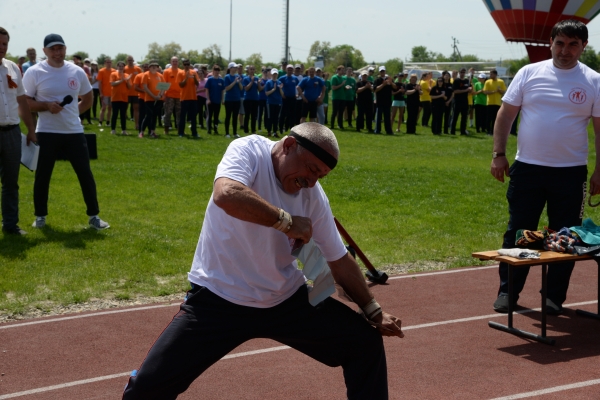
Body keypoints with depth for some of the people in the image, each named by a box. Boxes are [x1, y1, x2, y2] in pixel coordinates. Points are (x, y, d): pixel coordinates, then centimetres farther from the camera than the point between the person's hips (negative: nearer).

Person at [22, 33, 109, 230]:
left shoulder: (77, 72, 4)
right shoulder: (34, 72, -6)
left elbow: (87, 99, 16)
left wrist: (72, 113, 2)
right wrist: (46, 106, -20)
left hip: (74, 131, 2)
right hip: (46, 132, -2)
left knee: (85, 173, 4)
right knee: (42, 175, 5)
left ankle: (93, 216, 14)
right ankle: (40, 216, 21)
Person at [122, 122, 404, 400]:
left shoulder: (314, 196, -3)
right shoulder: (248, 150, -15)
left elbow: (339, 261, 9)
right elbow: (226, 194, -38)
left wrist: (374, 312, 15)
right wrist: (286, 221, -28)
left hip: (286, 301, 5)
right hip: (218, 301, -4)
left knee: (367, 344, 1)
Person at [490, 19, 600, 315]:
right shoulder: (529, 73, 1)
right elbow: (506, 114, 4)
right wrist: (498, 154, -3)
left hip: (570, 172, 0)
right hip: (527, 168, 1)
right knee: (518, 232, 6)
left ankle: (555, 296, 18)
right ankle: (508, 291, 17)